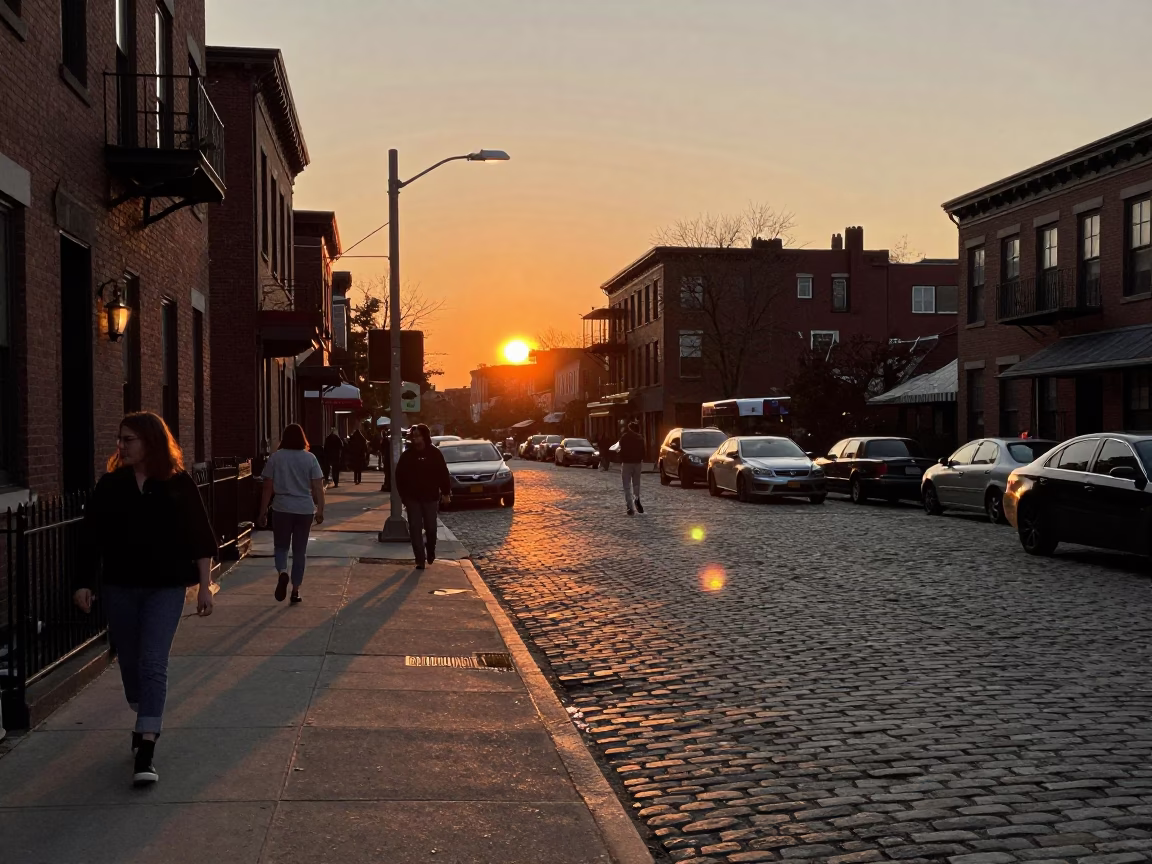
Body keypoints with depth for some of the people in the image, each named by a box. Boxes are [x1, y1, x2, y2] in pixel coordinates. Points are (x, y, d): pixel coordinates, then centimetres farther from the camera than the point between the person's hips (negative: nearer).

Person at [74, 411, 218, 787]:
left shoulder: (178, 485, -5)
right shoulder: (111, 485, 2)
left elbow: (200, 539, -2)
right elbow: (91, 537, 5)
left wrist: (204, 586, -3)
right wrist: (85, 582, 0)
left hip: (165, 588, -3)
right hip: (119, 587, 4)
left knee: (153, 664, -11)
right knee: (129, 662, 13)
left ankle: (146, 751, -11)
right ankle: (146, 720, 38)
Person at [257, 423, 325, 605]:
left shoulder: (275, 457, -1)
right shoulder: (310, 458, 0)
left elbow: (267, 487, 0)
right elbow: (318, 487, -4)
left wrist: (263, 511, 6)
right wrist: (320, 510, 3)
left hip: (281, 508, 0)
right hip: (305, 509, 1)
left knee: (280, 546, 14)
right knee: (300, 550, 10)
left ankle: (282, 573, -15)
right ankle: (296, 590, 10)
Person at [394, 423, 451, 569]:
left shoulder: (435, 453, -4)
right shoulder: (407, 455, -1)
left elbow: (443, 474, -2)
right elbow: (399, 476, 3)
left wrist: (446, 493, -5)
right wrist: (403, 494, -1)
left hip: (430, 497, -1)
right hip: (412, 498, 1)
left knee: (430, 527, 8)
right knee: (415, 529, -3)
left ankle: (430, 550, 37)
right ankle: (420, 560, 1)